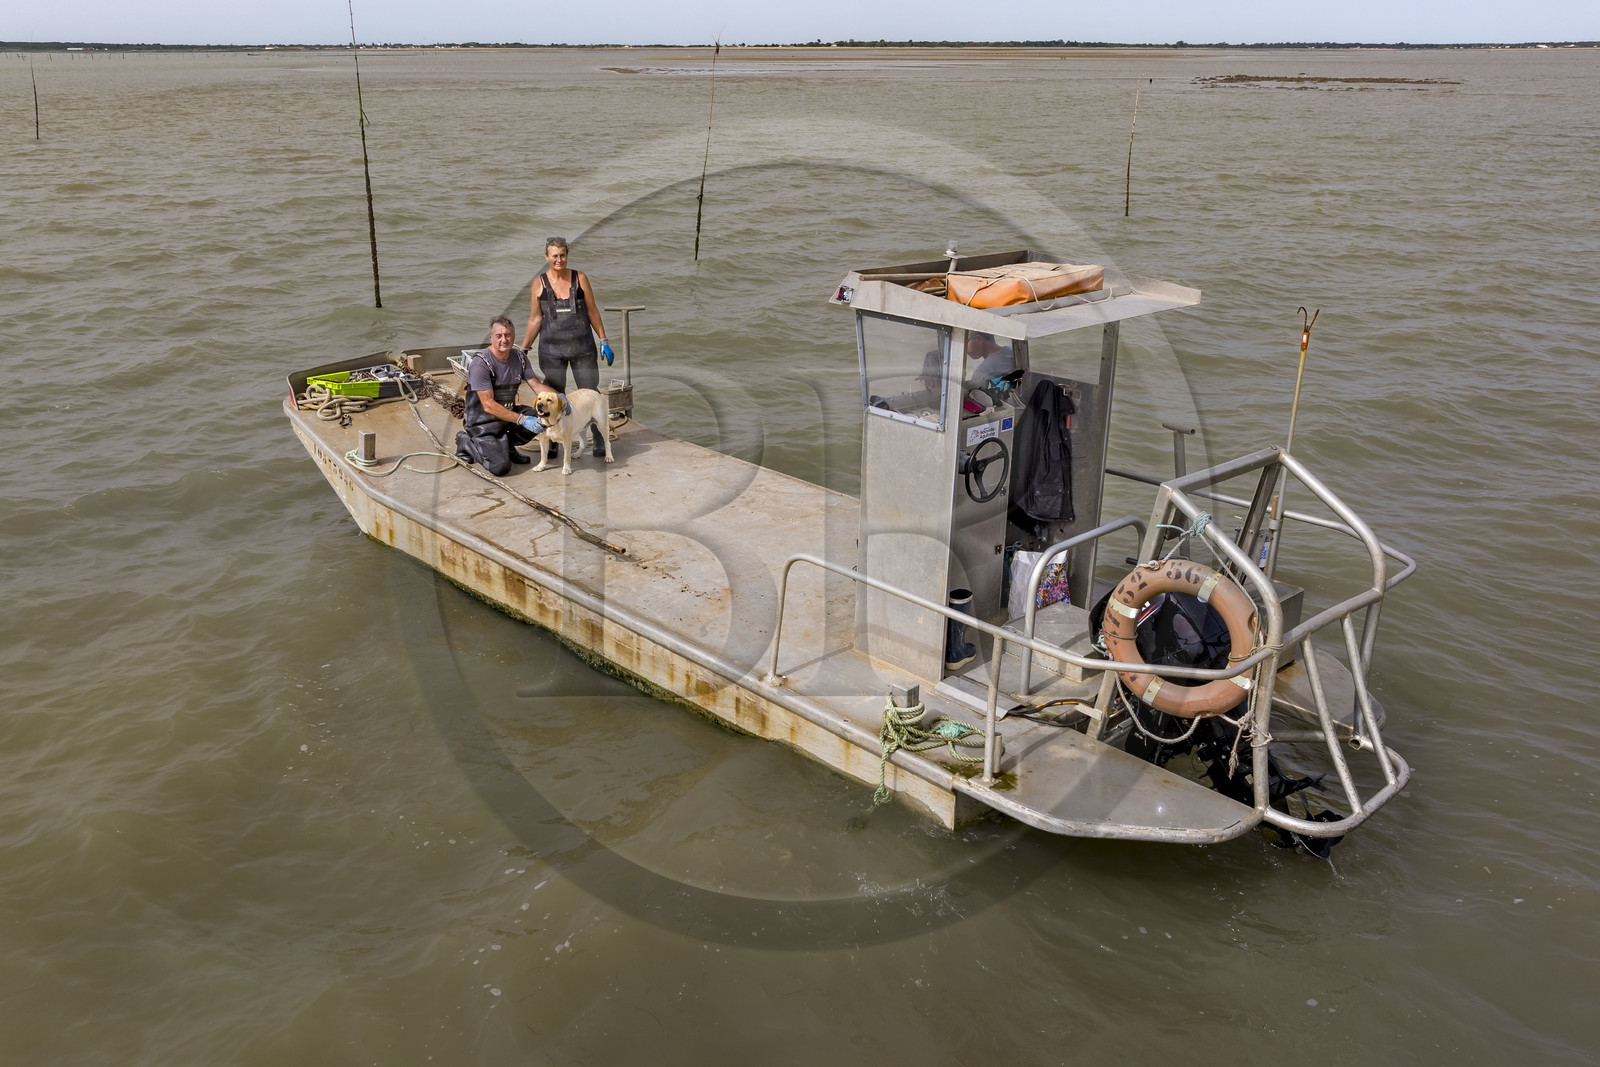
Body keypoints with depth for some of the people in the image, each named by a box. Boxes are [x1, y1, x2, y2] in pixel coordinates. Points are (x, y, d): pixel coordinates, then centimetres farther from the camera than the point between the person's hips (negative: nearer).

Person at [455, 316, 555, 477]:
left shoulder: (519, 357, 0)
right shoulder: (480, 363, -22)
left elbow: (536, 384, 3)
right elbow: (488, 405, -26)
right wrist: (522, 420, -32)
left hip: (509, 412, 7)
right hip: (484, 421, -7)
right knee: (500, 467, -20)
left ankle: (507, 445, 8)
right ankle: (466, 442, 9)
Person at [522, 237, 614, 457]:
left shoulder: (580, 278, 2)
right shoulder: (539, 284, 2)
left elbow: (592, 311, 6)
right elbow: (535, 318, 7)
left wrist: (603, 341, 4)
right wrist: (522, 349, 4)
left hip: (583, 347, 0)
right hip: (551, 350, 0)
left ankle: (600, 441, 9)